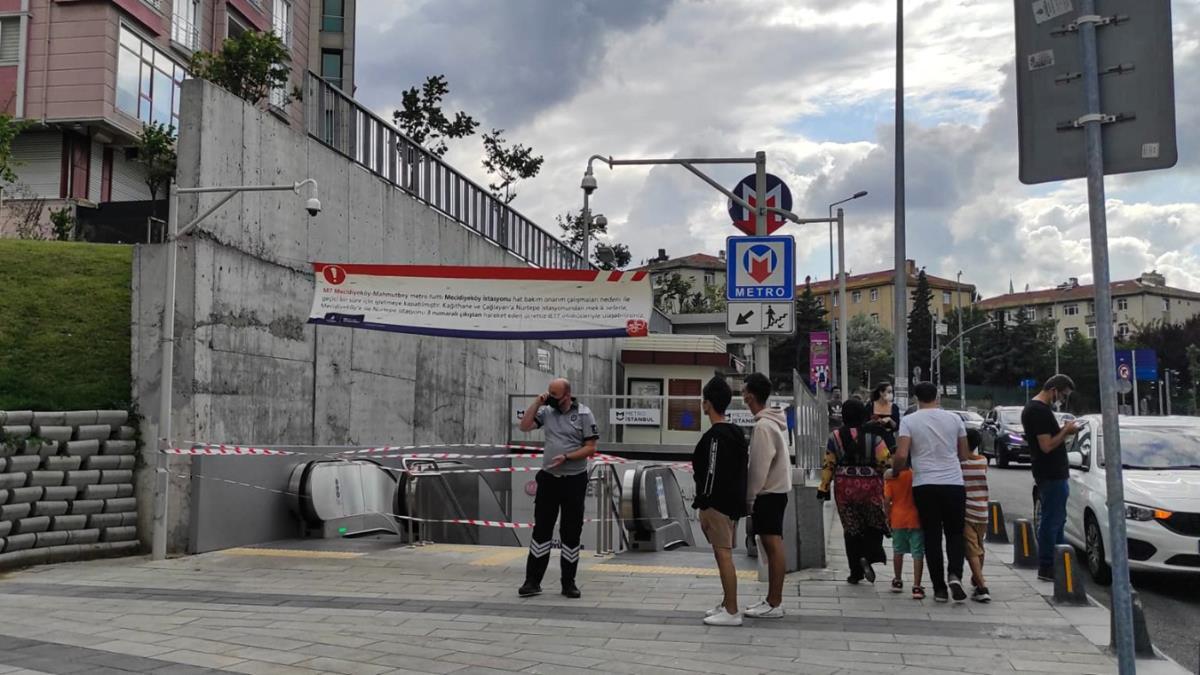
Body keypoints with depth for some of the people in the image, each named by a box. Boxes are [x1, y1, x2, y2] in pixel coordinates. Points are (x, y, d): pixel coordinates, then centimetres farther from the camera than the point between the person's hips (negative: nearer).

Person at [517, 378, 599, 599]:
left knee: (571, 532, 5)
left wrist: (566, 457, -20)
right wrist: (537, 402, -7)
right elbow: (524, 426, -3)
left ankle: (568, 583, 16)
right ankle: (533, 581, 10)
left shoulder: (583, 414, -6)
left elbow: (590, 448, -9)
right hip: (548, 478, 3)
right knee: (541, 529, 4)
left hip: (574, 480, -3)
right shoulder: (547, 411, 5)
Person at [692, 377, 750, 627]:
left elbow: (712, 473, -21)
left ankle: (732, 611, -4)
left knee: (723, 554, -7)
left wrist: (702, 505, -16)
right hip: (733, 501, 10)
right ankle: (728, 604, 25)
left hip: (717, 503, -10)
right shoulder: (737, 433, 14)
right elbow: (743, 465, 18)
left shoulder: (715, 436, -17)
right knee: (724, 554, 17)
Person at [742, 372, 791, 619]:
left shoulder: (763, 426, -17)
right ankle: (772, 600, 18)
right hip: (776, 490, 10)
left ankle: (774, 604, -2)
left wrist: (750, 497, -13)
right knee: (772, 545, 12)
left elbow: (759, 467, -20)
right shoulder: (774, 422, 14)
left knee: (774, 545, -6)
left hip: (768, 493, -10)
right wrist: (753, 495, 19)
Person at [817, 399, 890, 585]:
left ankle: (856, 572, 12)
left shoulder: (835, 437, 0)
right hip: (869, 486, -1)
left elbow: (829, 465, 1)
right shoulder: (873, 436, -5)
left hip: (844, 487, 1)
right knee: (874, 524, 15)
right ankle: (867, 556, -9)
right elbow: (884, 462, -7)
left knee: (851, 529, 9)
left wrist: (824, 487, 6)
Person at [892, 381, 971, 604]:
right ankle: (954, 575, -11)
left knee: (932, 536, 6)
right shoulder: (954, 418, 4)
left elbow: (901, 455, -12)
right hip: (953, 483, 1)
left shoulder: (909, 421, -3)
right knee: (955, 533, 12)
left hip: (924, 485, -1)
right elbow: (964, 454, 9)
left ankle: (939, 588, 7)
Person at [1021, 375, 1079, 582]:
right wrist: (1065, 431, -12)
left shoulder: (1032, 408, 15)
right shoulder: (1040, 411, -18)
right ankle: (1046, 568, 0)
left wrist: (1062, 431, 10)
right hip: (1051, 475, -11)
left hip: (1053, 474, 11)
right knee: (1051, 520, -5)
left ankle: (1058, 563, 24)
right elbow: (1047, 446, -22)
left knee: (1057, 519, 16)